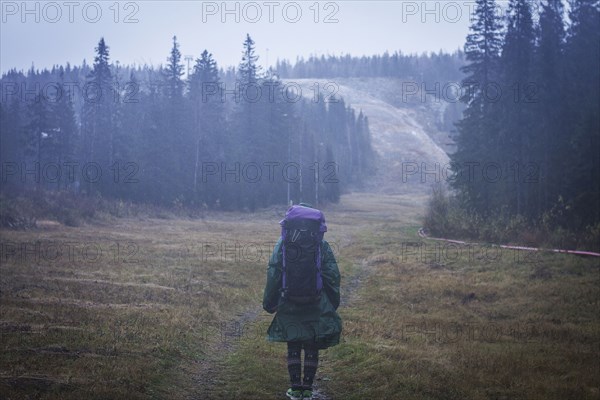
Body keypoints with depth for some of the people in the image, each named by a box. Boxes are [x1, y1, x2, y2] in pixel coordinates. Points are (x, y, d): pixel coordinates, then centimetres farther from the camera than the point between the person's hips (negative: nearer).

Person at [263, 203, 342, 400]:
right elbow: (333, 275, -2)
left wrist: (269, 302, 5)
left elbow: (273, 274, -5)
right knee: (312, 347, 11)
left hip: (289, 306, 0)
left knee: (293, 347, 12)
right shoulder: (322, 245, -3)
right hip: (317, 306, 0)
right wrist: (333, 302, 9)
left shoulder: (283, 243, -4)